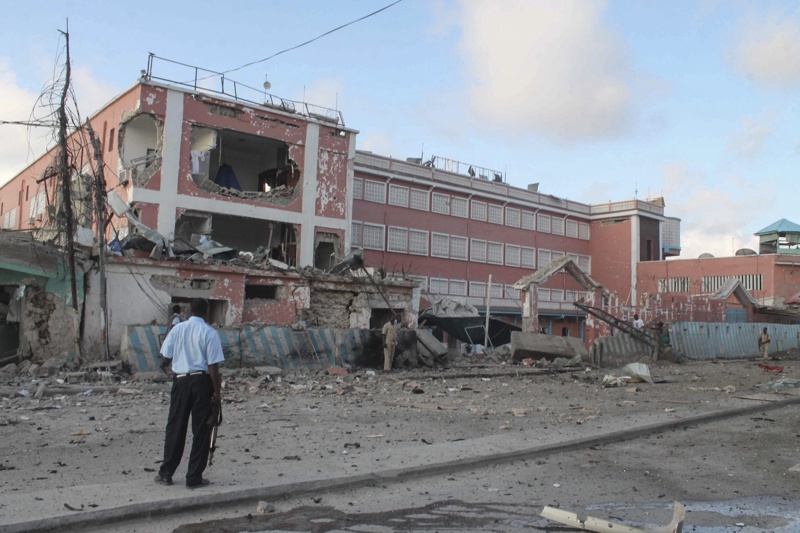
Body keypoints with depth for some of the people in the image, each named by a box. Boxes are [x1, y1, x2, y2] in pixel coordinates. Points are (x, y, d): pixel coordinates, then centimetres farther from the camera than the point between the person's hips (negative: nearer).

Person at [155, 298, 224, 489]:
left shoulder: (177, 329, 1)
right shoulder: (209, 332, -8)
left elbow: (166, 355, 3)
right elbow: (213, 365, -11)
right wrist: (217, 392, -7)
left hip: (181, 380, 3)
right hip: (201, 382, -3)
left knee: (175, 427, 13)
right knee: (201, 430, 6)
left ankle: (166, 473, 20)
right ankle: (194, 477, 10)